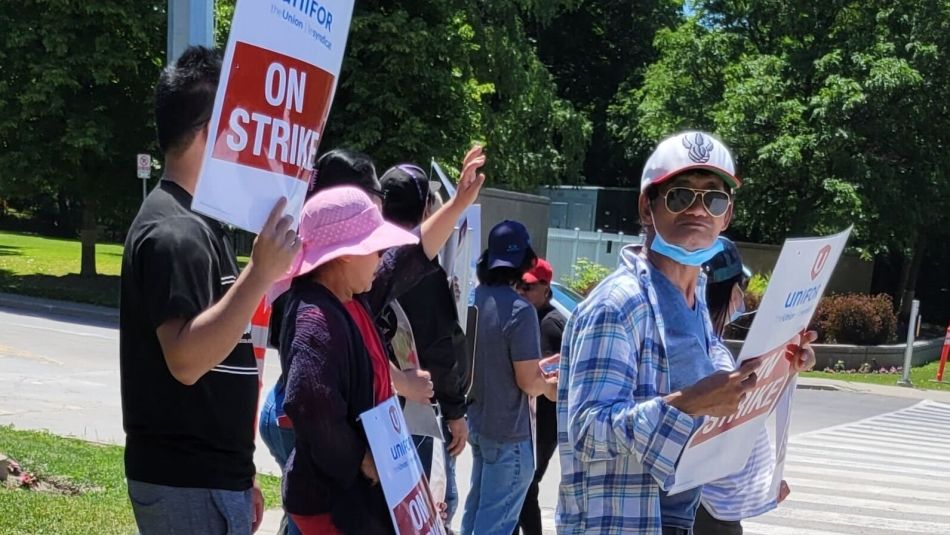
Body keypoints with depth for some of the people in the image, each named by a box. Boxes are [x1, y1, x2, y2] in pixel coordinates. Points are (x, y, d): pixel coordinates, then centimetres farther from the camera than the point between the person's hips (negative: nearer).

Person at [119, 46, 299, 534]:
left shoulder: (194, 224, 14)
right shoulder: (175, 233, -17)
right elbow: (186, 359, -27)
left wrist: (238, 476, 21)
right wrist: (261, 272, -32)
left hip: (206, 474, 10)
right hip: (189, 484, -10)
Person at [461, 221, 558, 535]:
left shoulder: (473, 299, 0)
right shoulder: (519, 310, -22)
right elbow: (528, 381, -21)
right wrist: (549, 386, 0)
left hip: (476, 420, 8)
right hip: (507, 430, -8)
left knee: (477, 508, 22)